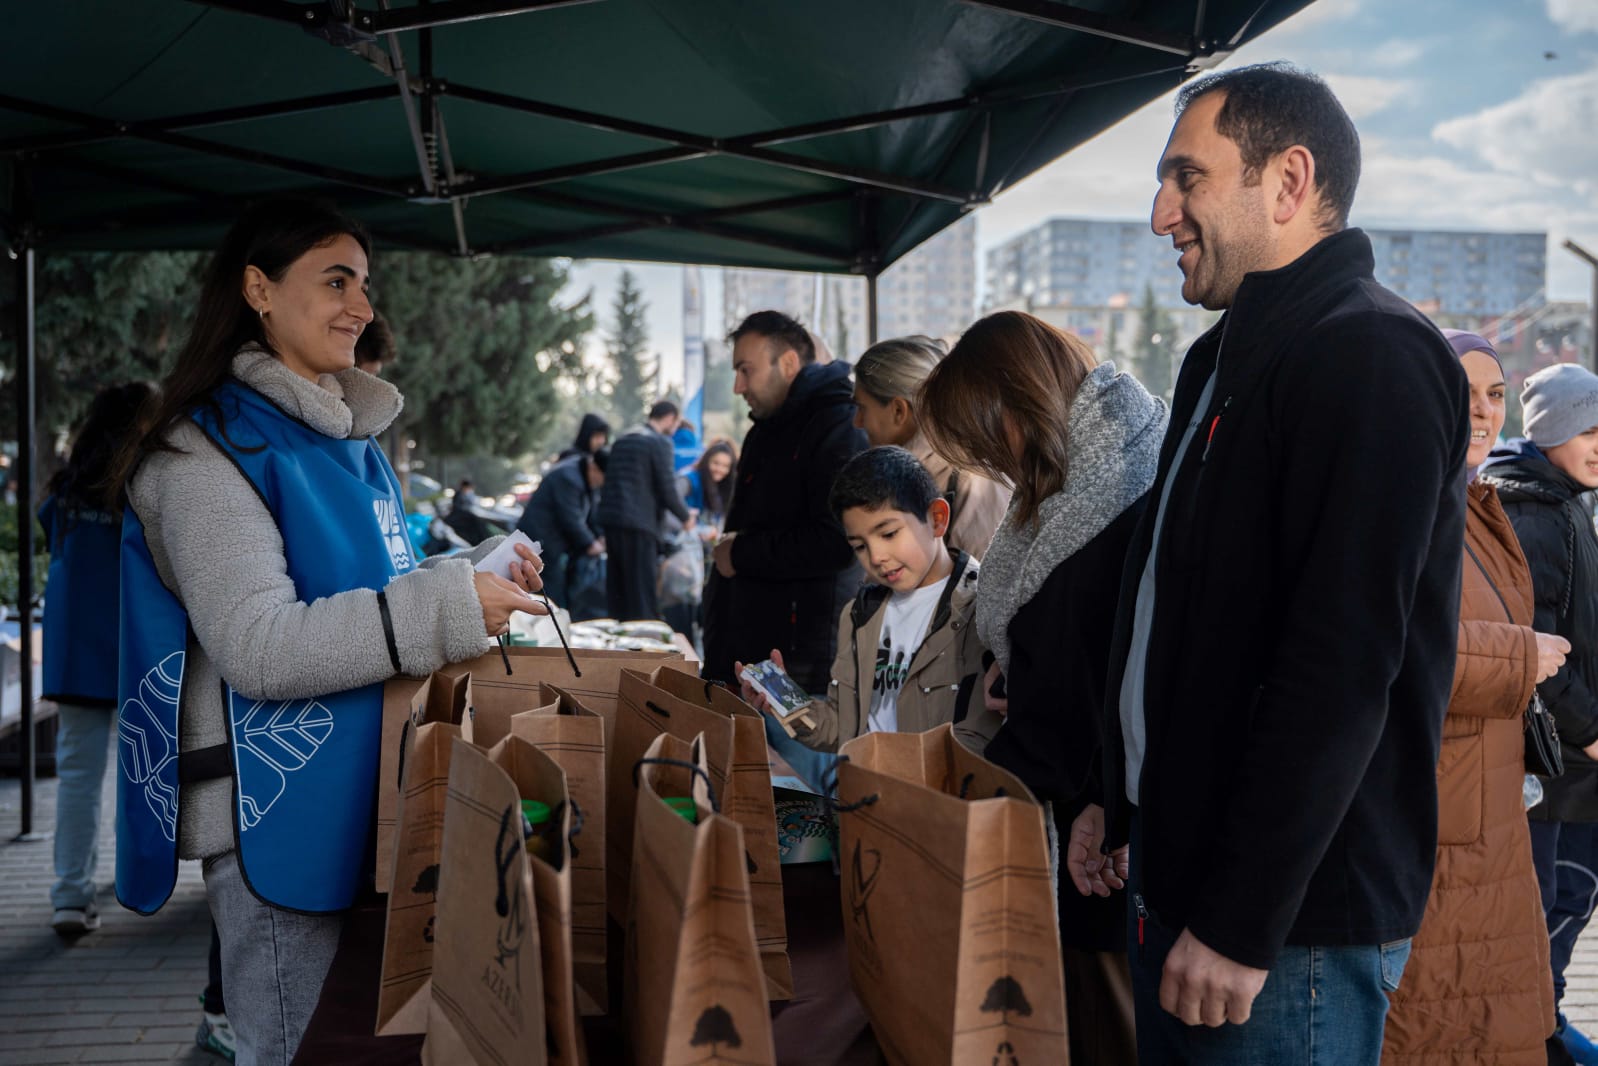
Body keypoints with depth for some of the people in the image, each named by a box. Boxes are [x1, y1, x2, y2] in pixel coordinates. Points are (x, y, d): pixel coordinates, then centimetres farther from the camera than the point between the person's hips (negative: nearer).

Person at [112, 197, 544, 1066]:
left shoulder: (349, 439, 12)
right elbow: (258, 647, -24)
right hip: (281, 818, -8)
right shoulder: (212, 448, -14)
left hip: (372, 799, 8)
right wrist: (448, 608, -26)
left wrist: (480, 573, 4)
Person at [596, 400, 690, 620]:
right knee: (642, 594, -5)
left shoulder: (622, 440, 19)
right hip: (639, 524, -8)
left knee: (617, 592, 12)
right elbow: (667, 489, -9)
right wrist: (686, 517, 7)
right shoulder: (660, 442, -6)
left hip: (611, 519, 8)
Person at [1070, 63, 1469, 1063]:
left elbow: (1342, 667, -24)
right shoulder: (1224, 356, 14)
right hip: (1177, 871, 9)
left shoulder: (1375, 358, -17)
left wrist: (1240, 922, -23)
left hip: (1296, 917, -9)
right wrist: (1116, 799, 19)